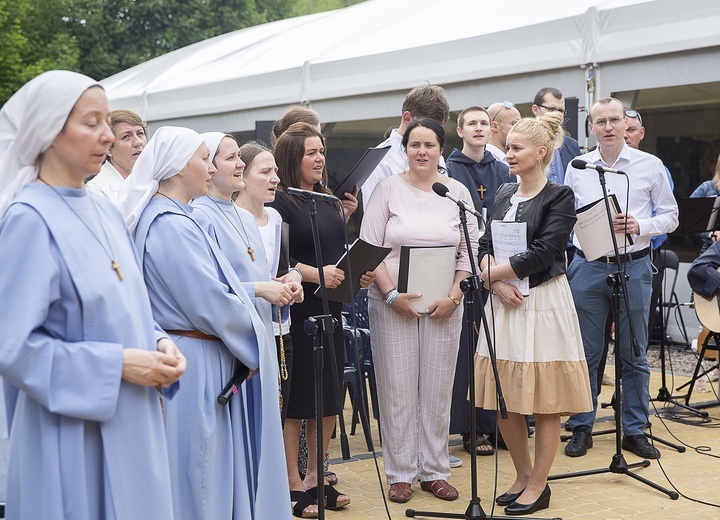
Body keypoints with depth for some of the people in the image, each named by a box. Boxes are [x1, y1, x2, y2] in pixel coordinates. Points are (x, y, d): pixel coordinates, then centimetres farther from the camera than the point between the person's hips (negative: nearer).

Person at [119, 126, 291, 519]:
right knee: (201, 474, 1)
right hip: (196, 368, -10)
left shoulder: (170, 218, 12)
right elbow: (211, 303, -22)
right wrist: (256, 341, -8)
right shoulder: (171, 225, -19)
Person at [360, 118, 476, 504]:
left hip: (443, 307, 2)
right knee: (397, 389, 1)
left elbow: (469, 252, 5)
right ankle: (400, 473, 13)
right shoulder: (388, 188, 1)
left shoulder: (458, 192, 6)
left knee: (438, 389, 6)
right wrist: (392, 294, -12)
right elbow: (369, 247, -2)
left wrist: (453, 296, -7)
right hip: (394, 304, -1)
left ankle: (435, 471, 18)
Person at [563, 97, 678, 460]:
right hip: (587, 267, 1)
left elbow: (670, 216, 4)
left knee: (634, 355, 6)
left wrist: (639, 226, -14)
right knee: (586, 354, 5)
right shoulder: (576, 168, 7)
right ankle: (581, 429, 16)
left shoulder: (650, 166, 2)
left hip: (633, 267, -1)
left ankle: (634, 430, 16)